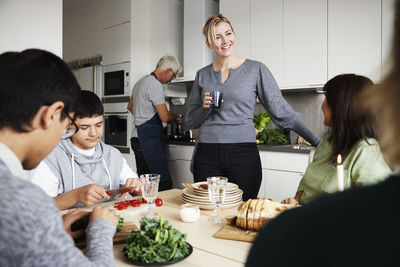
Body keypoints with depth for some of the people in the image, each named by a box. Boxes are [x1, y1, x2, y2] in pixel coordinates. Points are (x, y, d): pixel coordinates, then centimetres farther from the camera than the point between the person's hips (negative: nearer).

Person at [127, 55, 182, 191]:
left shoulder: (141, 81, 18)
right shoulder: (155, 85, -13)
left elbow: (130, 106, 30)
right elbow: (164, 117, -15)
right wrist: (175, 116, 5)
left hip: (139, 133, 10)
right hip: (151, 136, -10)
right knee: (164, 181, -11)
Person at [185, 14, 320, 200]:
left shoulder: (256, 69, 1)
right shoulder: (202, 75, 9)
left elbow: (282, 111, 0)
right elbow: (191, 121, 14)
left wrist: (317, 141, -6)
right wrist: (205, 108, -7)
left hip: (244, 152, -2)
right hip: (207, 156, 2)